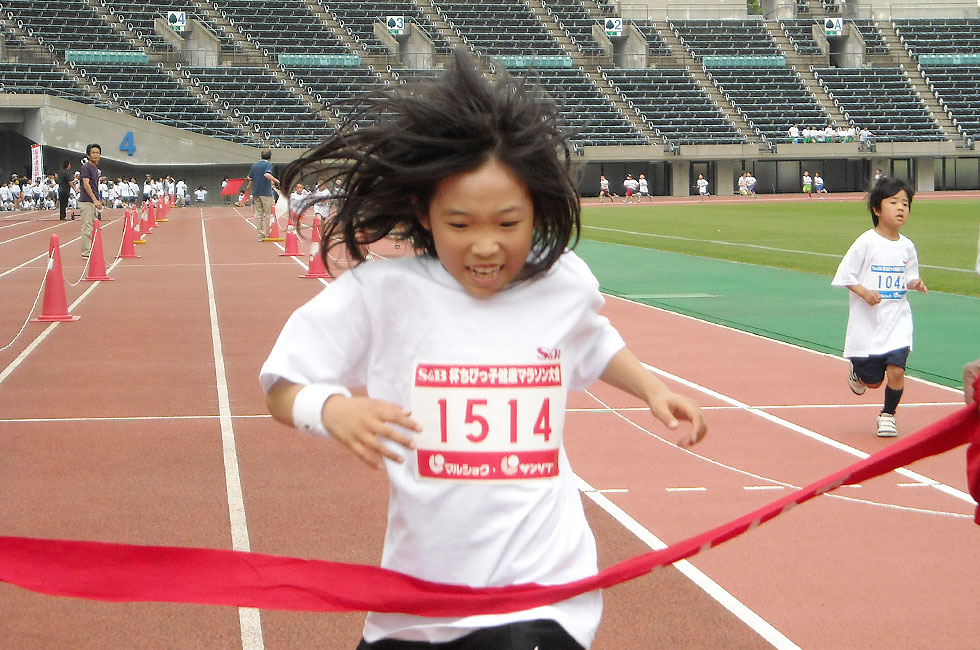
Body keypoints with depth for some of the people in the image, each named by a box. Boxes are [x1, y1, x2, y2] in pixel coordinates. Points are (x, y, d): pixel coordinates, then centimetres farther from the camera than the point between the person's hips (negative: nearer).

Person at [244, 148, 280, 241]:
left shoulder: (255, 165, 11)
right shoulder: (268, 164, -6)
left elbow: (249, 178, 12)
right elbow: (267, 174, -24)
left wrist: (250, 184, 31)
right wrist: (276, 180, -13)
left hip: (256, 192, 5)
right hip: (266, 192, -5)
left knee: (258, 214, 6)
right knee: (267, 214, 3)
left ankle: (260, 235, 3)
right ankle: (266, 234, 1)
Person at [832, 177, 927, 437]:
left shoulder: (907, 246, 3)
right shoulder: (866, 242, -10)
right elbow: (844, 275, -8)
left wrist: (915, 284, -6)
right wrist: (864, 292, -22)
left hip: (898, 320, 3)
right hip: (867, 323, -3)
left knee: (896, 370, -12)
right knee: (872, 381, 4)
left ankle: (888, 415, 13)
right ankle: (857, 372, 41)